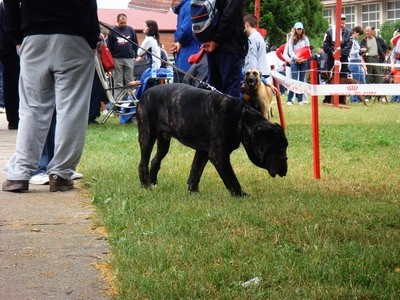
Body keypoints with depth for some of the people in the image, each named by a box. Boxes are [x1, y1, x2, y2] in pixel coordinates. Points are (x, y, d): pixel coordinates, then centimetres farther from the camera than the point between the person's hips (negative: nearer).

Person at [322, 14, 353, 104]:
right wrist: (332, 52, -11)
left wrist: (341, 52, -15)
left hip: (343, 59, 1)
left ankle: (342, 99, 5)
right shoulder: (330, 31, 5)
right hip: (331, 58, -1)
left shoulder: (349, 33, 8)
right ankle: (327, 99, 4)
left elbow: (349, 46, -3)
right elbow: (325, 45, 2)